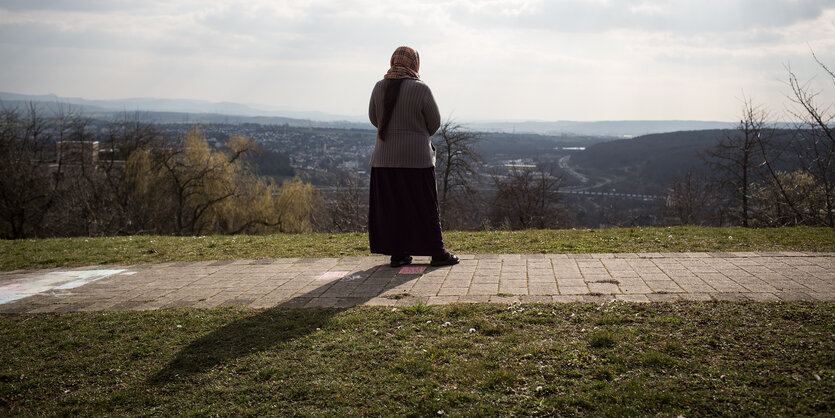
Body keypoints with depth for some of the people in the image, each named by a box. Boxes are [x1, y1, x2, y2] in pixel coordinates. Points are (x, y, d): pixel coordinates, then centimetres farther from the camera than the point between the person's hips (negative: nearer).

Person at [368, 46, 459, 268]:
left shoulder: (379, 87, 0)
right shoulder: (421, 89, -11)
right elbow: (434, 122, -2)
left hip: (385, 158, 4)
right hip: (416, 157, -4)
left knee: (391, 206, 10)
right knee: (424, 206, 5)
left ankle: (397, 253, 13)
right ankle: (437, 253, 10)